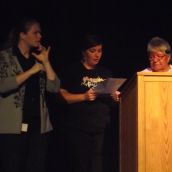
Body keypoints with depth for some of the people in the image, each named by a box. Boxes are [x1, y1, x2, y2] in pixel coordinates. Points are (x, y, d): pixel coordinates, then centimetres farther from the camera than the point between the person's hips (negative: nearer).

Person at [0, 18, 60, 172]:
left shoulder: (38, 59, 14)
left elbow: (54, 87, 6)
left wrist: (46, 62, 0)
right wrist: (31, 71, -14)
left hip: (38, 125, 5)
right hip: (13, 126, -5)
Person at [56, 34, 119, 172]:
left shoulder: (105, 73, 17)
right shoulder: (72, 71, 3)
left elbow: (111, 100, 21)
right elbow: (62, 95, -6)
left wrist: (114, 97, -2)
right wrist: (84, 96, -18)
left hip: (101, 129, 4)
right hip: (77, 130, -4)